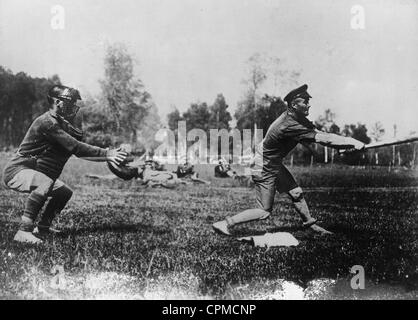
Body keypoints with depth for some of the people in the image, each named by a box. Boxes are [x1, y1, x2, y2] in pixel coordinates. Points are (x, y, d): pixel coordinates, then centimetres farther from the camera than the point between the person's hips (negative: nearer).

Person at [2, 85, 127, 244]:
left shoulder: (62, 123, 9)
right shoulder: (47, 122, -22)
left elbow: (79, 151, 11)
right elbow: (75, 147, -29)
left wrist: (107, 157, 0)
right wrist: (106, 153, -27)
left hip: (35, 173, 10)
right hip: (16, 170, -10)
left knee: (65, 192, 13)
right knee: (45, 184, -36)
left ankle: (42, 228, 21)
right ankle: (23, 232, -32)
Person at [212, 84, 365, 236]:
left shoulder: (292, 116, -3)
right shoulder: (290, 126, -31)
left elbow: (317, 132, -5)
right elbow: (321, 138, -32)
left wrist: (350, 141, -16)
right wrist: (353, 143, -29)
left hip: (275, 165, 9)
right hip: (264, 169, -9)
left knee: (296, 193, 14)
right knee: (264, 212, 0)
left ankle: (310, 223, 32)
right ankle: (225, 223, 4)